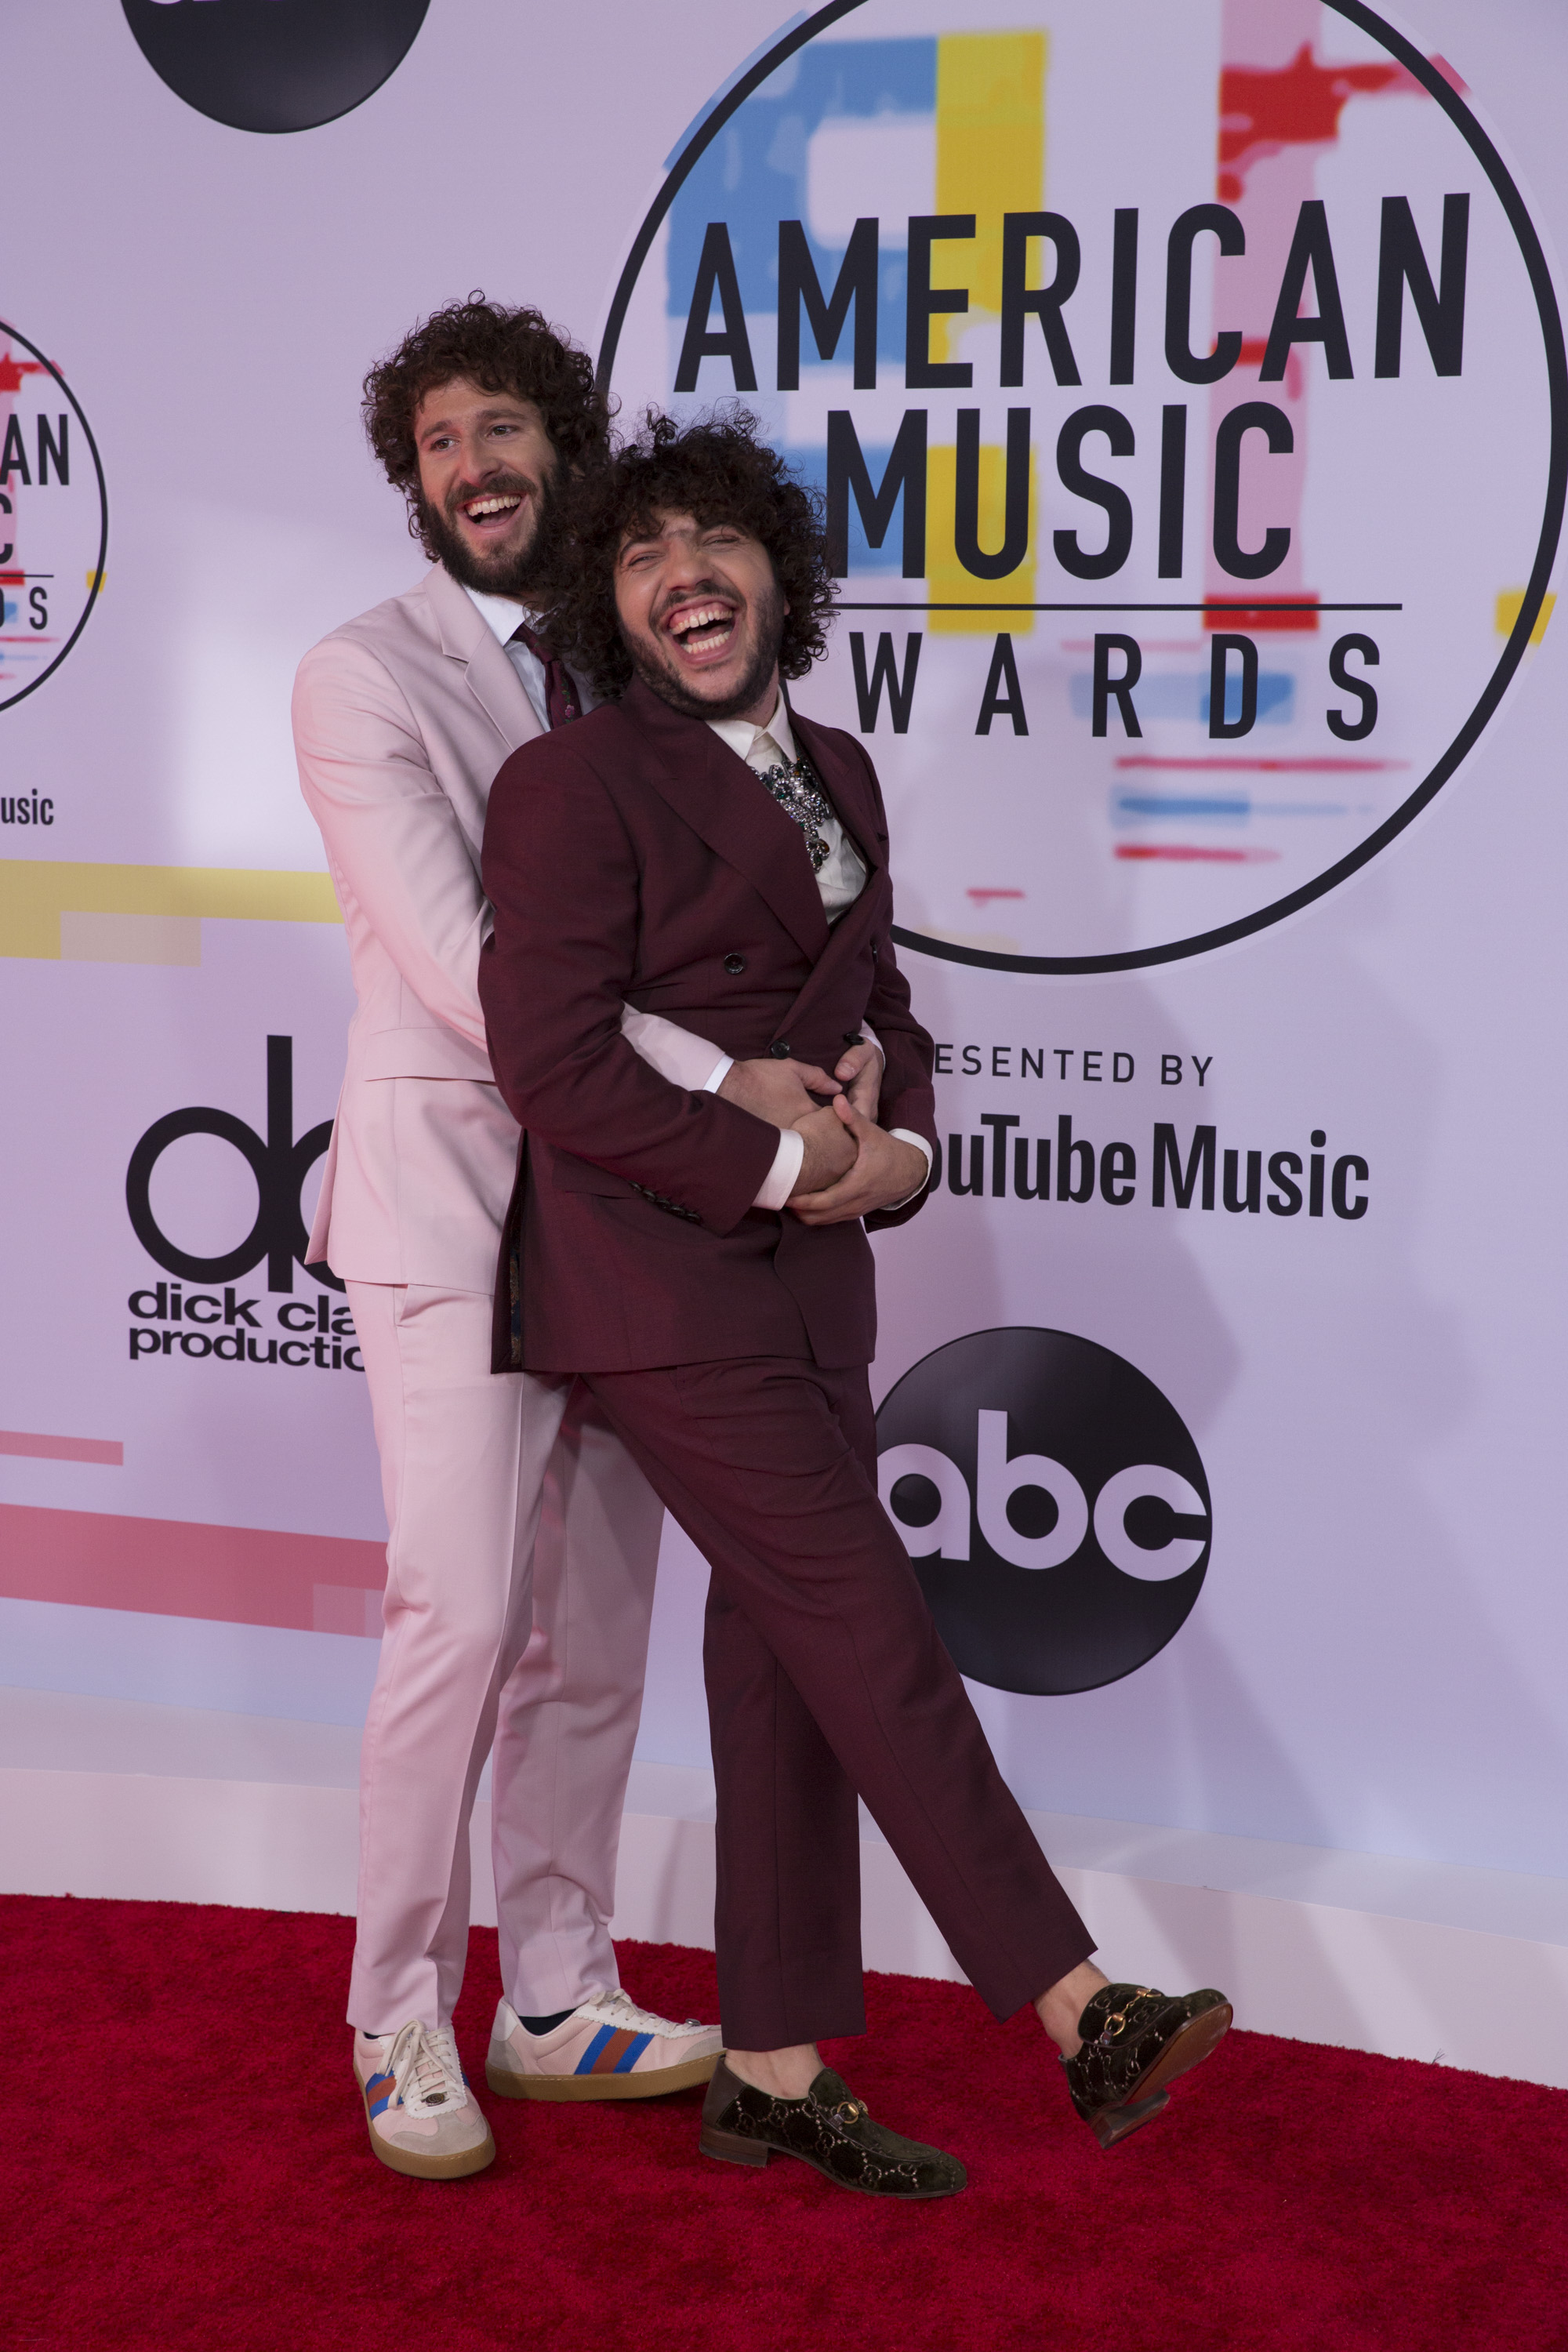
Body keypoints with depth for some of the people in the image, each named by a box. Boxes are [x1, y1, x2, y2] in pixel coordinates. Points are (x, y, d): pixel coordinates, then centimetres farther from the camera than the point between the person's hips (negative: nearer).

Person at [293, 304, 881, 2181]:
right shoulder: (362, 676, -5)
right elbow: (467, 962, -16)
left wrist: (839, 1040, -8)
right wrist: (717, 1081, -23)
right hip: (453, 1197, -6)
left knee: (594, 1634, 9)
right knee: (461, 1619, -9)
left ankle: (558, 2005, 22)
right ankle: (401, 2029, 8)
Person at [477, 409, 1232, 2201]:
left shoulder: (835, 773, 15)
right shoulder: (576, 783, -8)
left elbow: (881, 1008, 19)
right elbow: (553, 1063, -15)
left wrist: (897, 1144, -1)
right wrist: (777, 1159, -13)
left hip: (803, 1276, 8)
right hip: (659, 1279, -7)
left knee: (785, 1658, 8)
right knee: (871, 1634, -7)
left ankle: (774, 2073, 17)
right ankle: (1080, 2014, -1)